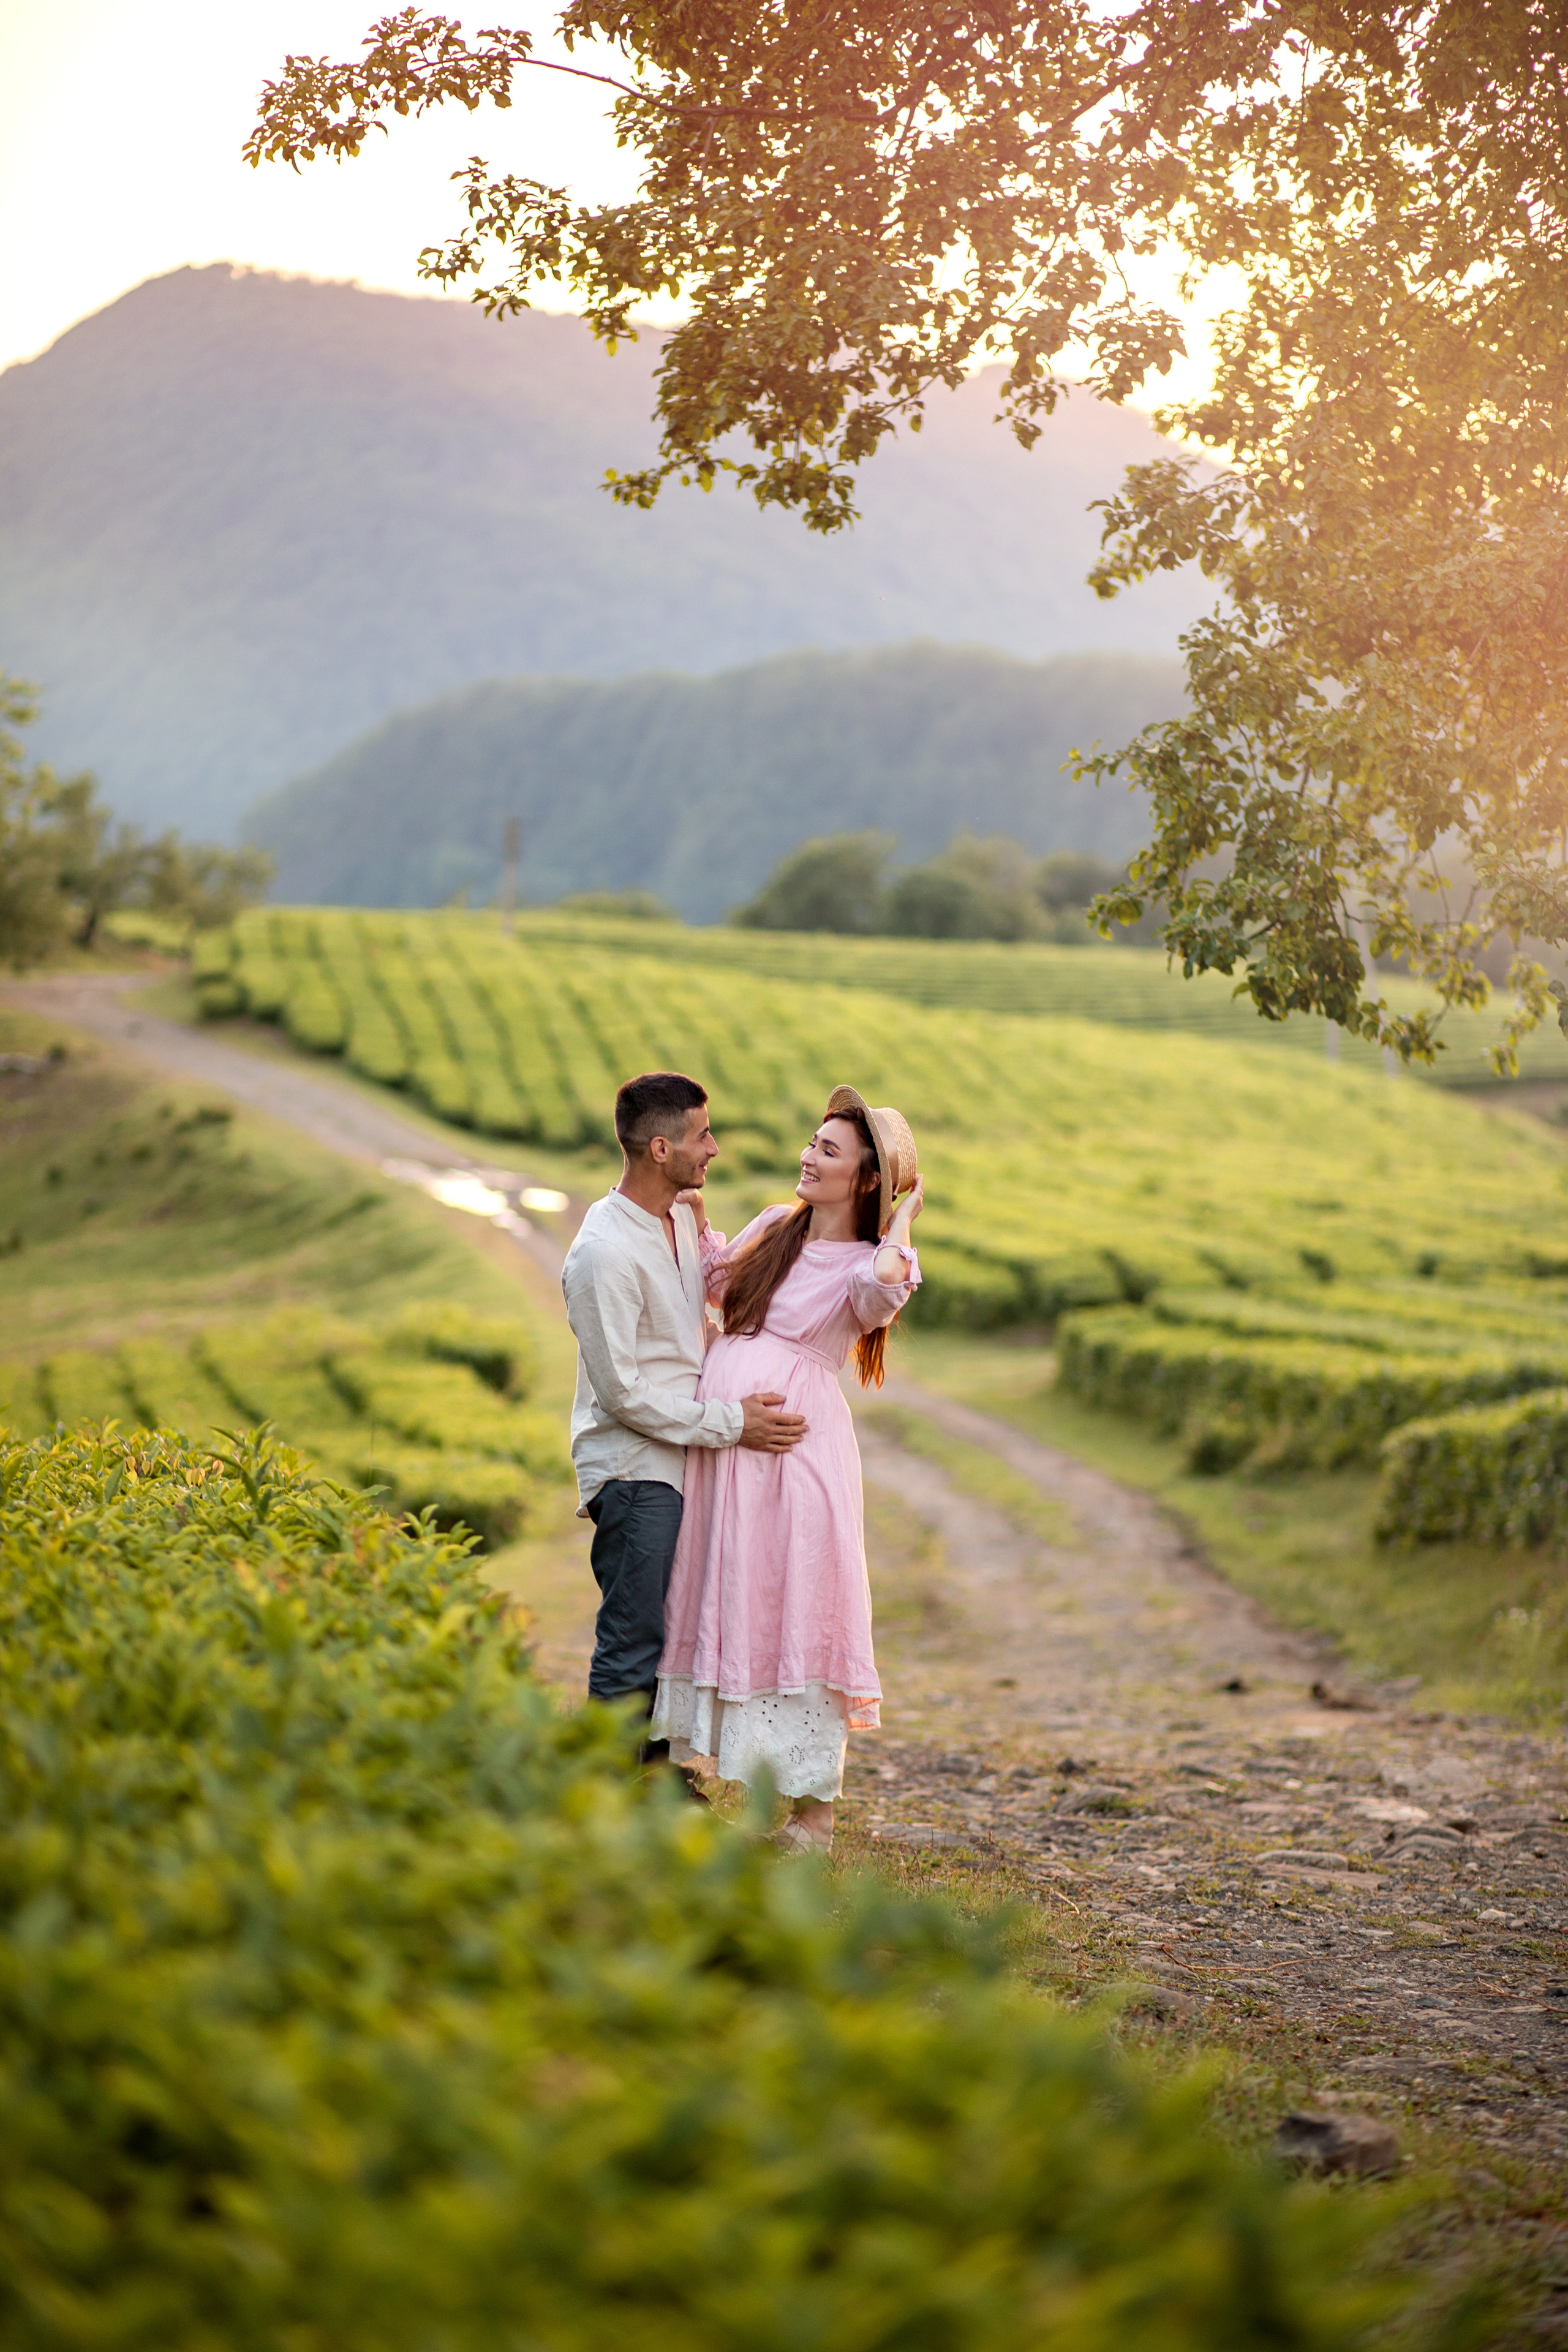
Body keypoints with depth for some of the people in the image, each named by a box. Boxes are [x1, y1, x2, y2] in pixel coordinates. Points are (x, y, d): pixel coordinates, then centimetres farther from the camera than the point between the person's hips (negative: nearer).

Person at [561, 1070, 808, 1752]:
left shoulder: (683, 1216, 8)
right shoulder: (604, 1253, -19)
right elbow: (622, 1392, -19)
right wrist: (730, 1422, -17)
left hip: (682, 1461, 9)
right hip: (634, 1471, -9)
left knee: (672, 1638, 16)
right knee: (634, 1648, -4)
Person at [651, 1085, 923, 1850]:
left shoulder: (870, 1263, -5)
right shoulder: (775, 1226, 12)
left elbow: (877, 1303, -29)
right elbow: (714, 1283, 27)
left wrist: (901, 1225, -18)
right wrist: (696, 1223, 13)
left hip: (794, 1444, -6)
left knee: (795, 1607, -2)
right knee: (720, 1597, 11)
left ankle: (815, 1806, 7)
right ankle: (725, 1767, 23)